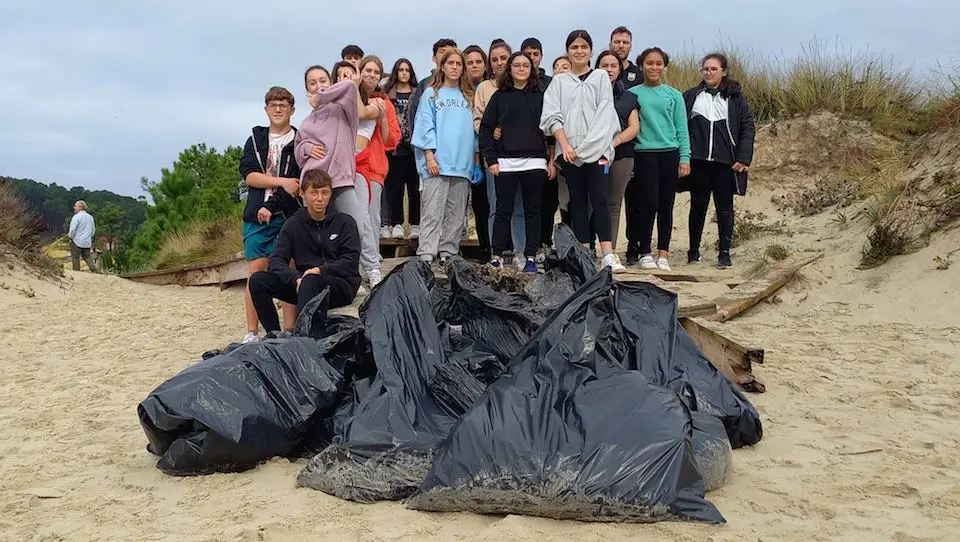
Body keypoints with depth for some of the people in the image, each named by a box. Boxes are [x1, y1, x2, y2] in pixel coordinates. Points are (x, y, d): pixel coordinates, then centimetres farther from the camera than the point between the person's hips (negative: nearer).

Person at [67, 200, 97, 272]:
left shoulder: (76, 217, -12)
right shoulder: (90, 217, 10)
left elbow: (72, 229, -16)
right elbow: (93, 230, 17)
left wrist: (70, 236, 0)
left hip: (77, 241, -6)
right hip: (87, 242, 6)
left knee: (75, 257, 3)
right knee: (87, 256, 15)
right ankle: (94, 269, 0)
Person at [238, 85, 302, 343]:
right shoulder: (255, 139, 15)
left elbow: (301, 181, -6)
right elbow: (248, 175, 2)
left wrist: (271, 207, -13)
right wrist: (282, 182, -11)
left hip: (289, 214, -2)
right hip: (257, 216, 2)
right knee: (256, 271, -2)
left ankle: (289, 331, 2)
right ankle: (252, 332, 2)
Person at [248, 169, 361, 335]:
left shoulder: (345, 222, 2)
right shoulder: (293, 225, 8)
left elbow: (350, 262, -6)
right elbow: (276, 261, -2)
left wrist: (320, 270, -21)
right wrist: (296, 279, -22)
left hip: (341, 285, -4)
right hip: (303, 284, 4)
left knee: (310, 281, -36)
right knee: (258, 280, -16)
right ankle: (274, 335, -18)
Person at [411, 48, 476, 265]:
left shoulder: (469, 96, 18)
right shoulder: (431, 94, 8)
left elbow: (475, 128, 17)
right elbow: (425, 126, 1)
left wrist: (477, 161, 10)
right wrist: (429, 156, -11)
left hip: (463, 163, 4)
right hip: (437, 163, -4)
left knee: (457, 214, 5)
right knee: (433, 212, -10)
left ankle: (448, 254, 12)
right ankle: (426, 257, -12)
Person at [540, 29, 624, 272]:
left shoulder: (601, 77, 12)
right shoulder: (559, 81, 15)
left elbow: (604, 114, 2)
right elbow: (552, 116, 5)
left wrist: (587, 145, -9)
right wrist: (564, 144, -10)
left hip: (597, 148, -2)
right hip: (569, 150, 2)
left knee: (600, 199, -11)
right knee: (577, 202, 3)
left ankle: (608, 255, -17)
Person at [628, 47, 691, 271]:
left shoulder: (674, 95, 12)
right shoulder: (633, 94, 7)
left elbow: (682, 129, 9)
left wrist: (685, 158, 0)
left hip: (670, 153, 2)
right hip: (644, 153, -2)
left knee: (666, 204, 3)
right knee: (649, 202, -10)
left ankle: (663, 253, 11)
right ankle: (645, 252, 2)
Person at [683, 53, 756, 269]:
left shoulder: (735, 97, 5)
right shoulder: (691, 96, 8)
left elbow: (748, 127, 2)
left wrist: (744, 158, -7)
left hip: (725, 162, -1)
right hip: (698, 161, 1)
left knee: (724, 208, 3)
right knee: (698, 207, 9)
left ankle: (725, 253, 9)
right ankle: (693, 251, 19)